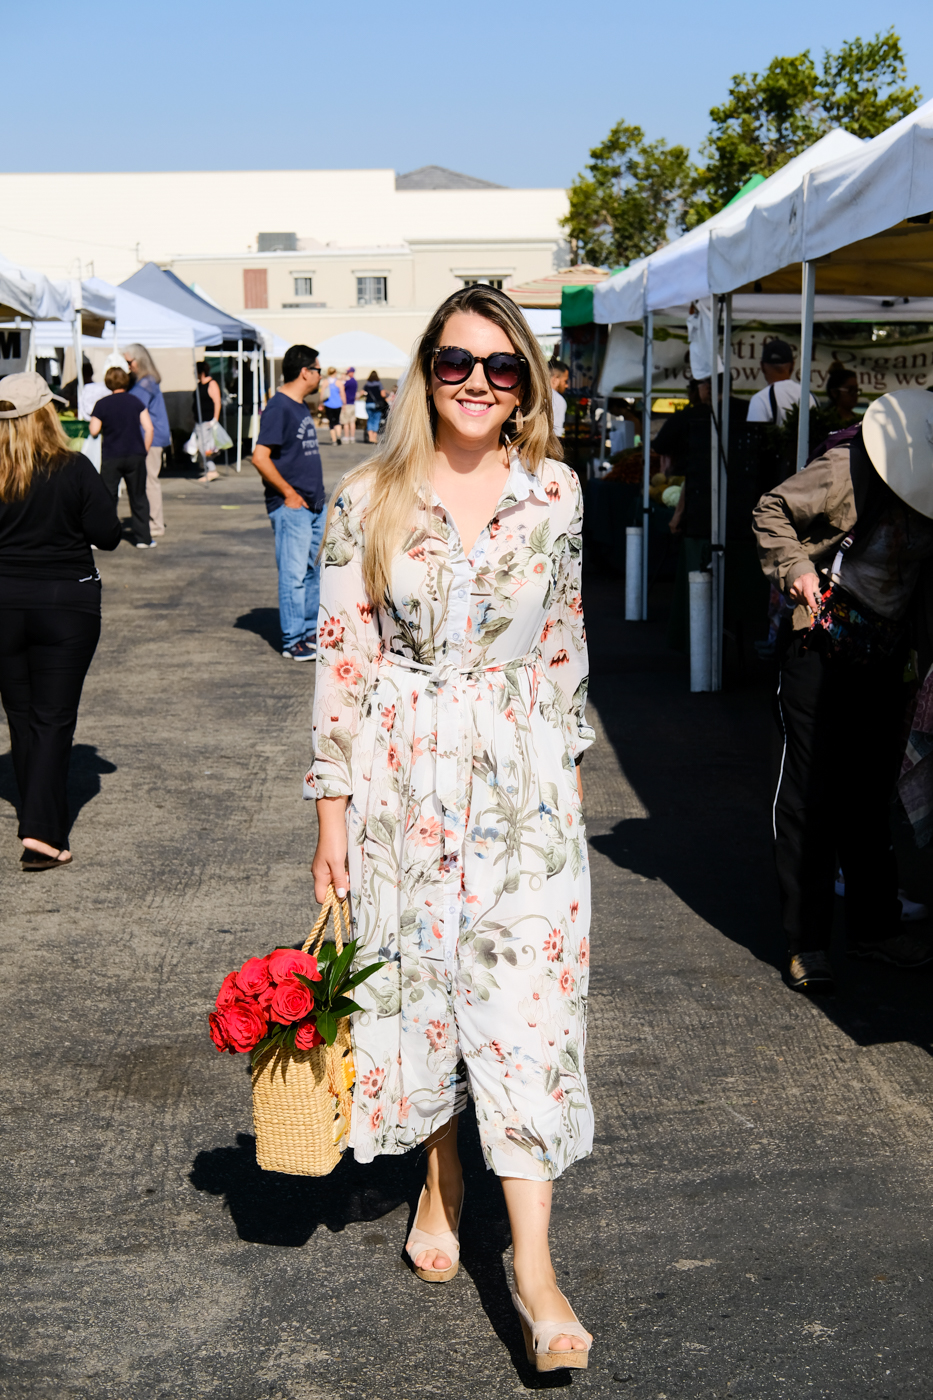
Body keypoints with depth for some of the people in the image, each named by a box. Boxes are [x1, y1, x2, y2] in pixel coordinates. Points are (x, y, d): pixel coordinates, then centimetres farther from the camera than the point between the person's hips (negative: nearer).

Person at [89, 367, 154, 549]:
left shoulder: (102, 404, -3)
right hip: (136, 455, 2)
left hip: (111, 457, -2)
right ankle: (143, 537, 9)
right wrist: (144, 451, 8)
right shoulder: (135, 402, 3)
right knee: (138, 497, 9)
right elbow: (148, 428, -1)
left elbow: (94, 431, -4)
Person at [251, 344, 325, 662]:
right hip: (290, 506, -9)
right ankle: (292, 642, 1)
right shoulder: (278, 407, -14)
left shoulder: (301, 407, 15)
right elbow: (260, 457, -21)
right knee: (293, 573, -5)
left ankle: (311, 632, 24)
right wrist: (289, 493, -17)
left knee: (314, 570, 14)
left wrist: (316, 493, 15)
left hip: (314, 504, 9)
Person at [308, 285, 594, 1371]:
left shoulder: (554, 493, 0)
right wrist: (333, 809, -2)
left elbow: (566, 641, 10)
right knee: (415, 981, 11)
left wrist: (570, 762, 11)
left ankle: (533, 1266, -2)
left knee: (525, 997, -5)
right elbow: (343, 658, -2)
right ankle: (441, 1179, 36)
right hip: (402, 773, 0)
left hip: (523, 775, 0)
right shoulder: (368, 500, -3)